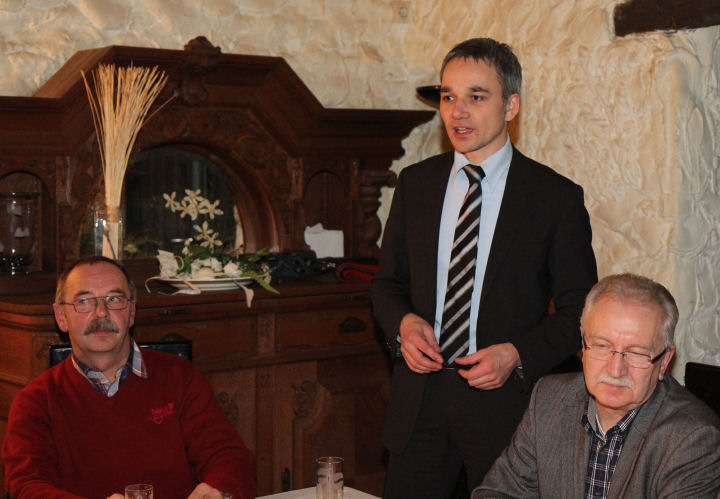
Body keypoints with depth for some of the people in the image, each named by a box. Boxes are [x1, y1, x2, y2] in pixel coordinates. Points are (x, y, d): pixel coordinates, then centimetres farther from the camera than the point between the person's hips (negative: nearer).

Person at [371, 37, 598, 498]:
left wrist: (517, 355, -16)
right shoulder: (414, 183, 7)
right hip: (418, 403, 3)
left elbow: (579, 309, -2)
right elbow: (388, 281, 14)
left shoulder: (557, 197, -4)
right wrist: (403, 322, -7)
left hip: (504, 399, -3)